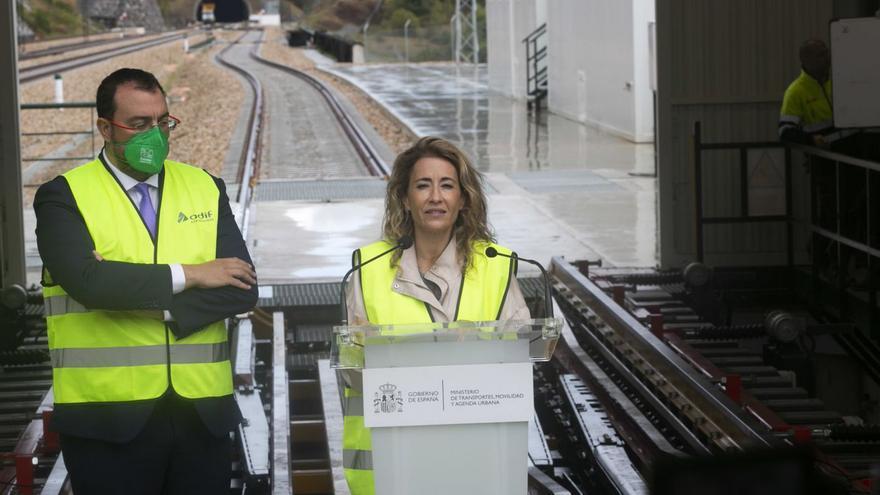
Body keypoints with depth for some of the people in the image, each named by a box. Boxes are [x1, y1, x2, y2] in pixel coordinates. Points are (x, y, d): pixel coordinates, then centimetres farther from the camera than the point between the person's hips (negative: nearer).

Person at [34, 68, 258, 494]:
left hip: (202, 411, 3)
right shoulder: (64, 197, 0)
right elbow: (86, 280, -18)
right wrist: (188, 275, -12)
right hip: (108, 414, -3)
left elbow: (242, 288, 0)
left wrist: (152, 304, -13)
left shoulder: (205, 188, 10)